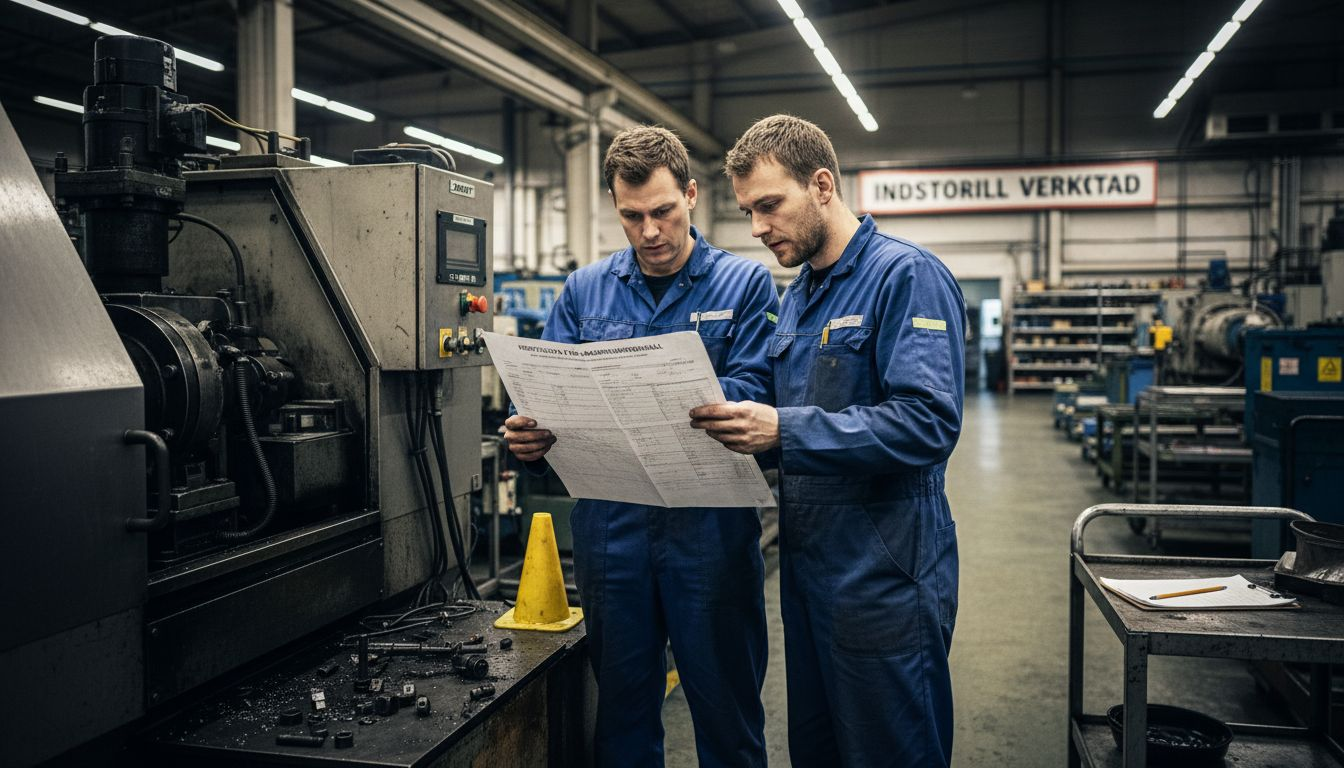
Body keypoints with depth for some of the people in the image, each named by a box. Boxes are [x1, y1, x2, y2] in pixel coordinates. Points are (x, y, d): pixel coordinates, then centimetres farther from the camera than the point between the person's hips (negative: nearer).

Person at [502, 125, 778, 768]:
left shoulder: (744, 283, 0)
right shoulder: (585, 290, 8)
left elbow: (752, 391, -12)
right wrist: (528, 432, -18)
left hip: (709, 528, -2)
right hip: (611, 527, 3)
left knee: (727, 712, 11)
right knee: (623, 712, 17)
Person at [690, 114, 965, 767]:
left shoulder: (906, 276, -13)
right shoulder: (798, 296, 14)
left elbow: (928, 423, -25)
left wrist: (785, 431, -29)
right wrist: (736, 424, 1)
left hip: (883, 579, -8)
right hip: (808, 570, 8)